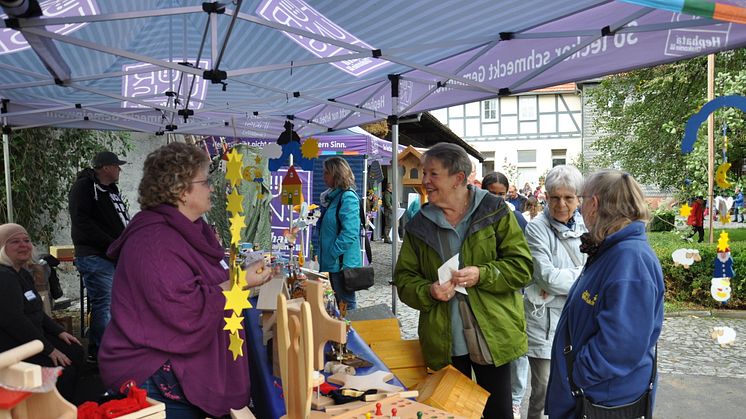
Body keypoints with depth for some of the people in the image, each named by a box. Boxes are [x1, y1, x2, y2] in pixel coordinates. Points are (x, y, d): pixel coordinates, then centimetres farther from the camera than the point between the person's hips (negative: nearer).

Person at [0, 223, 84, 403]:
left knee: (75, 352, 4)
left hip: (30, 338, 11)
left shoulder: (23, 273, 14)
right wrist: (49, 349, -21)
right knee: (64, 370, -18)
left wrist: (60, 332, 9)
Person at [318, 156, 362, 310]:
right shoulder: (334, 196, 13)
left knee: (346, 305, 2)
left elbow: (349, 233, -24)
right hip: (332, 263, 9)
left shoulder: (347, 197, -16)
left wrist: (332, 255, -18)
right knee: (336, 304, 17)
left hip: (342, 263, -9)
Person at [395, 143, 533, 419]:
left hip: (492, 336, -2)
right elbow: (404, 278, 5)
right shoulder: (420, 224, 3)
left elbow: (521, 266, -5)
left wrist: (482, 275, -21)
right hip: (443, 341, 2)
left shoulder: (495, 212, -4)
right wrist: (429, 291, -15)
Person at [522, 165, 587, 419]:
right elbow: (548, 276, -17)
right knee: (544, 394, 2)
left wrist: (562, 283, -12)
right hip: (546, 322, -4)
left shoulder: (585, 226, 6)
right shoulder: (537, 229, -9)